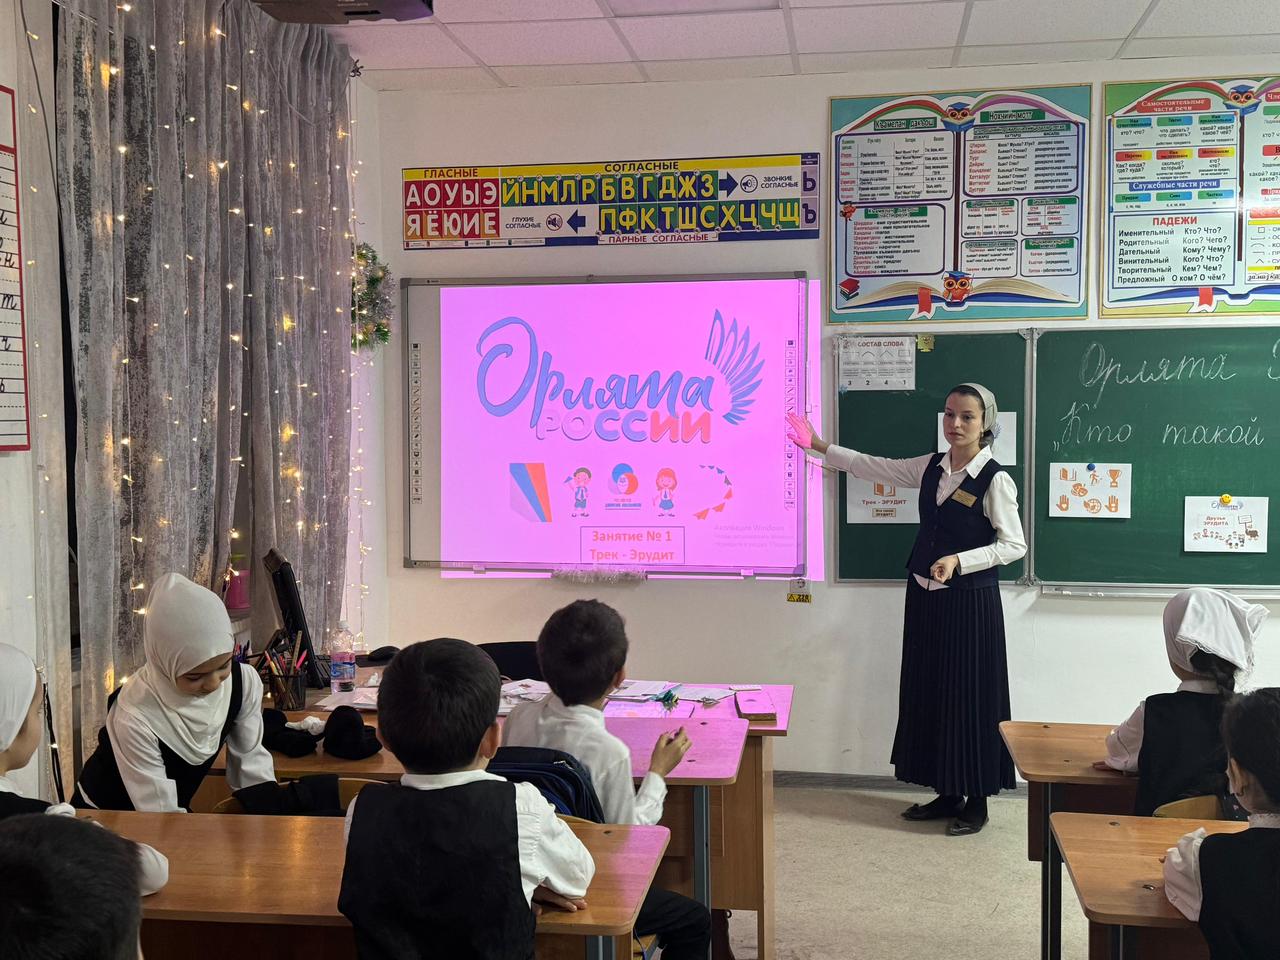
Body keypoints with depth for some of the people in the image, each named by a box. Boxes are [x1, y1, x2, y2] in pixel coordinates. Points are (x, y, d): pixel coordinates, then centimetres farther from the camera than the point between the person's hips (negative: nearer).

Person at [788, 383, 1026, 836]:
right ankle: (947, 793, 24)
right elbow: (874, 467, 14)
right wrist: (821, 447, 10)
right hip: (925, 597, 7)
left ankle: (976, 802, 14)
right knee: (928, 694, 12)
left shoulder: (995, 479, -13)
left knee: (968, 697, 1)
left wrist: (958, 561, -22)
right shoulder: (930, 467, 6)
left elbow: (1014, 544, -12)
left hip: (969, 603, -7)